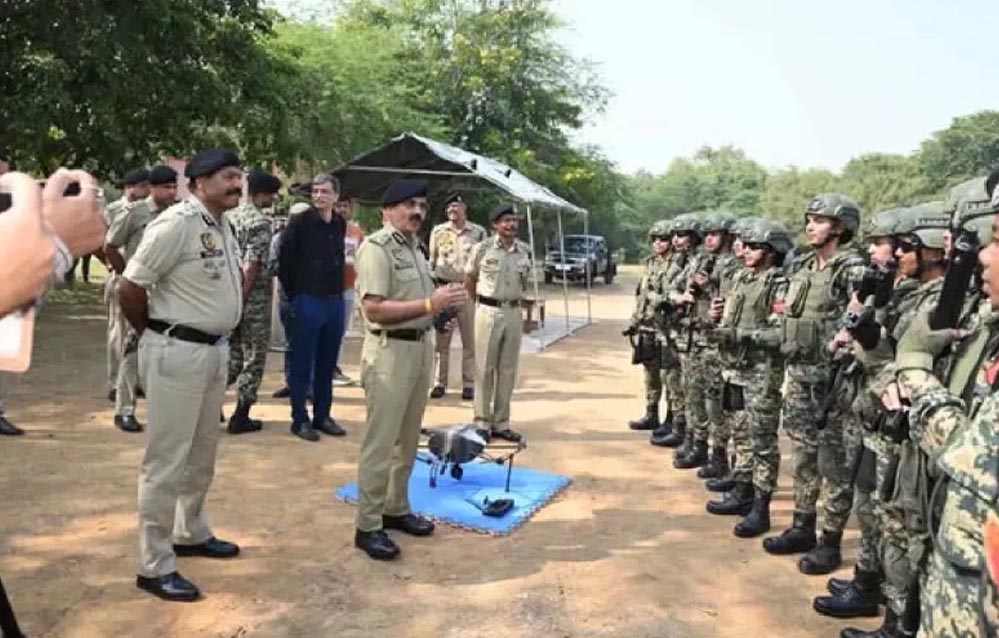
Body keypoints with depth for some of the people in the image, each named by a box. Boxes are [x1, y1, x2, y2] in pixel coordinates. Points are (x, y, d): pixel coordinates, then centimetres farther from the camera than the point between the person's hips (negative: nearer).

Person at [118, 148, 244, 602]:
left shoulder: (223, 226, 10)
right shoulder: (177, 223, -18)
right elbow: (130, 287, -17)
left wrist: (217, 337, 12)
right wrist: (156, 336, -3)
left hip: (215, 350, 9)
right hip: (178, 353, -9)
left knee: (202, 453, 21)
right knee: (167, 460, 0)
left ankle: (191, 534, 39)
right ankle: (155, 566, 12)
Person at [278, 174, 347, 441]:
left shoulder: (340, 224, 8)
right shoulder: (299, 222, -7)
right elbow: (285, 261, -4)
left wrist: (339, 291, 11)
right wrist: (294, 294, -2)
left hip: (335, 302, 5)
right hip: (308, 302, -5)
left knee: (327, 365, 11)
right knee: (302, 365, 2)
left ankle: (322, 416, 21)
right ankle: (300, 419, 10)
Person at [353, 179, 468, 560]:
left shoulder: (414, 247, 15)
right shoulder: (376, 247, -13)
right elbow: (374, 309, -23)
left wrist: (443, 302, 6)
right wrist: (430, 305, -27)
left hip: (421, 347, 9)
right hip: (390, 351, -9)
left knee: (408, 439, 17)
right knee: (381, 442, -2)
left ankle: (396, 509, 31)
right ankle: (368, 526, 8)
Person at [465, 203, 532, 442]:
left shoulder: (525, 252, 5)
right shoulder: (482, 248, -6)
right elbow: (469, 279, 6)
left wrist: (513, 298, 12)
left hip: (513, 312, 4)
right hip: (488, 312, -4)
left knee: (508, 371, 8)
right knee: (484, 369, 2)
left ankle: (501, 423, 17)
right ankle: (482, 422, 12)